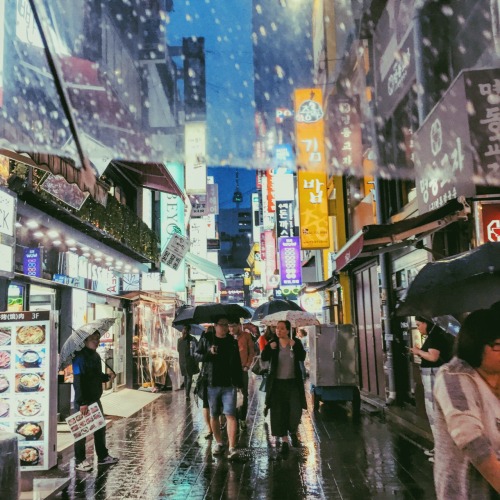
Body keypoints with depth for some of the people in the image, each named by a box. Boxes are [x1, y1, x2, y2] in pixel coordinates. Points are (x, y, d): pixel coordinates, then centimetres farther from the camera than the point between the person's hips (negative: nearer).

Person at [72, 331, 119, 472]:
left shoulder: (96, 356, 11)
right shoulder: (80, 357, -17)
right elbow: (78, 381, -22)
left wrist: (107, 376, 3)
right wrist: (82, 402, -25)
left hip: (95, 399, 9)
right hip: (83, 401, -9)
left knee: (100, 428, 15)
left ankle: (103, 456, 27)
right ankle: (80, 461, 16)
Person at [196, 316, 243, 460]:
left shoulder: (233, 342, 9)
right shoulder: (206, 340, 4)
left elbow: (237, 363, 12)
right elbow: (196, 356, 4)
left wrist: (239, 382, 8)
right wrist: (209, 353, -14)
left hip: (229, 384, 0)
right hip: (211, 383, 1)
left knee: (230, 415, -9)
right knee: (213, 415, 10)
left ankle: (232, 448, -11)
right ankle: (219, 443, 27)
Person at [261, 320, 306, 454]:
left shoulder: (296, 342, -2)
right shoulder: (273, 342, -1)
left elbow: (302, 357, -13)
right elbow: (264, 358, -10)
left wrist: (294, 346, -26)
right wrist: (269, 348, -27)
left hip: (293, 382, -1)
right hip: (277, 383, 1)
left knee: (295, 411, -4)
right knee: (279, 412, 2)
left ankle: (293, 433, 25)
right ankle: (284, 441, 14)